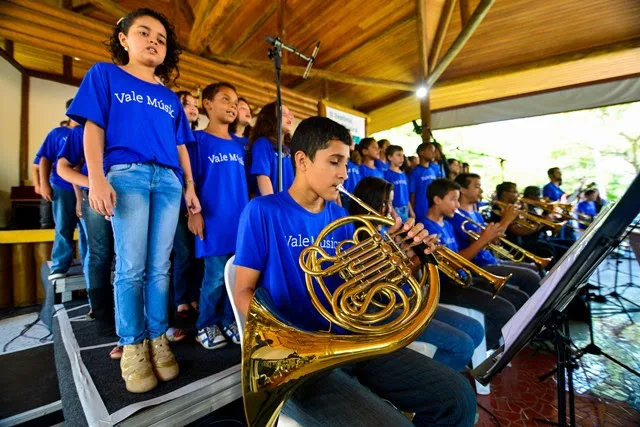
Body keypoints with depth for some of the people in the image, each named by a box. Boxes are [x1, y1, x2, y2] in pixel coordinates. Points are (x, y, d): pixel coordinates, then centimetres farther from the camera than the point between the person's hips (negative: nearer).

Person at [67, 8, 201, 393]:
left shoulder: (170, 98, 23)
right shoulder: (104, 74, 14)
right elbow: (93, 128, 3)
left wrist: (190, 187, 10)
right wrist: (96, 178, -10)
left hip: (169, 181, 3)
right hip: (127, 175, -3)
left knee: (159, 268, 3)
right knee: (131, 268, -5)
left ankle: (158, 340, 13)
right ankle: (132, 346, 9)